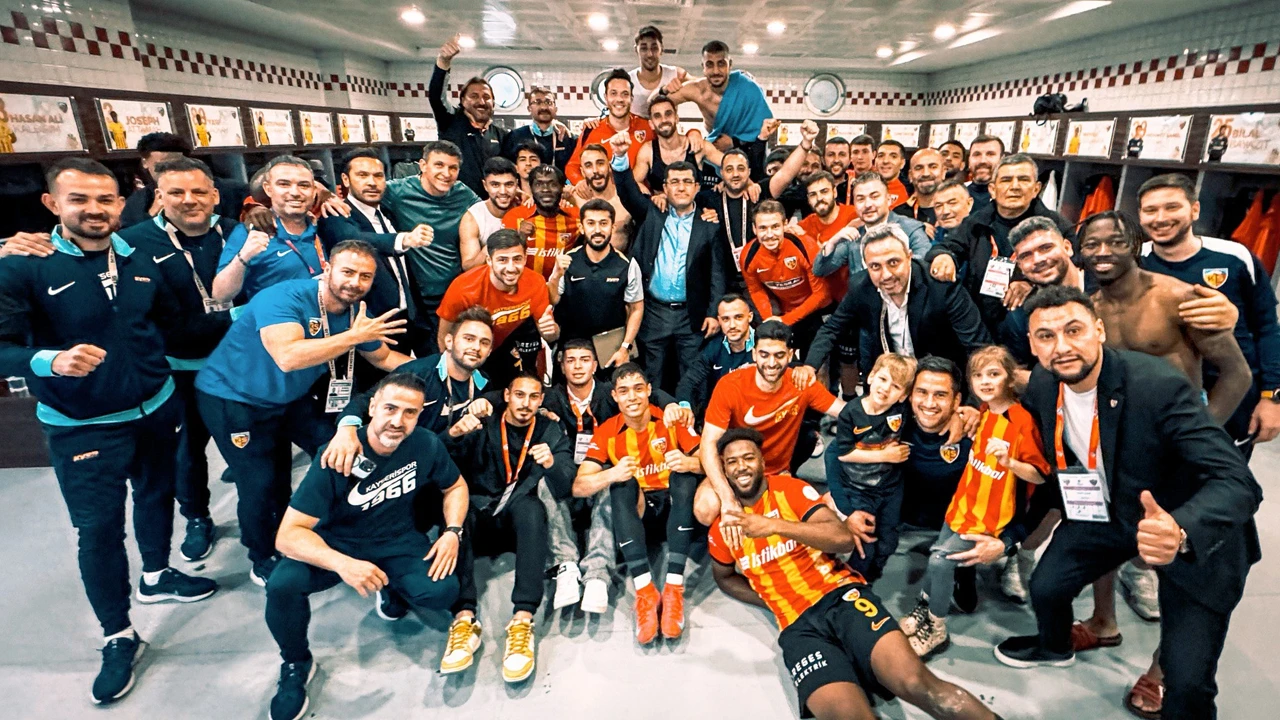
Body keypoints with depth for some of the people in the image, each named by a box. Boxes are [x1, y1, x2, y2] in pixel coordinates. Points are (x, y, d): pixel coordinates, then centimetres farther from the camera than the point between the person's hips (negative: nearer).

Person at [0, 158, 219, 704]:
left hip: (156, 409, 5)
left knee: (156, 497, 22)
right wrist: (51, 360, -36)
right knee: (98, 530, 3)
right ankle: (118, 639, 21)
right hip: (81, 428, -4)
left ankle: (155, 577, 48)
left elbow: (173, 325, 11)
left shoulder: (141, 261, 0)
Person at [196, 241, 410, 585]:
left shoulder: (356, 312, -9)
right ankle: (264, 560, 21)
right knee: (261, 485, -8)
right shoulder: (283, 298, -31)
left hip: (290, 398, 7)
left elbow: (383, 356, 7)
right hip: (233, 397, -6)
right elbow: (288, 357, -48)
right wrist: (355, 336, -44)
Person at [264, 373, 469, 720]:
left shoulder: (427, 445, -17)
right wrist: (342, 564, -44)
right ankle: (296, 664, 2)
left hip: (397, 541, 2)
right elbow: (288, 535, -27)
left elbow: (455, 486, 4)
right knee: (282, 584, -30)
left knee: (442, 591, -24)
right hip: (337, 542, -1)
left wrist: (452, 531, -15)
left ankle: (392, 587, 14)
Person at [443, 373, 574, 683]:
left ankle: (522, 620, -39)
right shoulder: (482, 427, 8)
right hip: (481, 518, 1)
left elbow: (564, 489, -4)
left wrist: (551, 464, -26)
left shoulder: (550, 431, 8)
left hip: (523, 520, -1)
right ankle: (464, 617, -36)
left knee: (529, 504, -33)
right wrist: (453, 435, -25)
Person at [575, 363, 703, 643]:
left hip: (673, 501, 0)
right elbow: (578, 487, -17)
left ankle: (674, 588, -35)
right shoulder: (607, 432, -8)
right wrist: (611, 475, -37)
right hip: (633, 506, 0)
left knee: (685, 473, -30)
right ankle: (644, 591, -36)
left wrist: (689, 463, -37)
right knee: (621, 481, -30)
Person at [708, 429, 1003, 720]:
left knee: (917, 684, -24)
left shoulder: (791, 489, 2)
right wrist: (768, 599, 12)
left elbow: (844, 539, -11)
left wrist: (775, 525, -22)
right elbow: (724, 577, 30)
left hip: (842, 596, -1)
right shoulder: (722, 529, 10)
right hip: (798, 626, 1)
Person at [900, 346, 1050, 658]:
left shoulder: (1022, 421, -21)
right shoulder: (982, 412, 1)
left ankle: (936, 630, 7)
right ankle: (924, 609, 32)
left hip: (993, 515, -7)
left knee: (941, 560, -12)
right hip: (966, 502, 7)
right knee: (936, 553, 10)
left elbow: (1039, 476, -19)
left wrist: (1009, 461, -35)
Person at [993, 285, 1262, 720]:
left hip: (1192, 532, -5)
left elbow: (1236, 481, -37)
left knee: (1187, 681, -9)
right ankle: (1054, 649, 45)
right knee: (1045, 586, 10)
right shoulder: (1041, 385, -14)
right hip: (1103, 512, 5)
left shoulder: (1159, 386, -32)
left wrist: (1181, 533, -52)